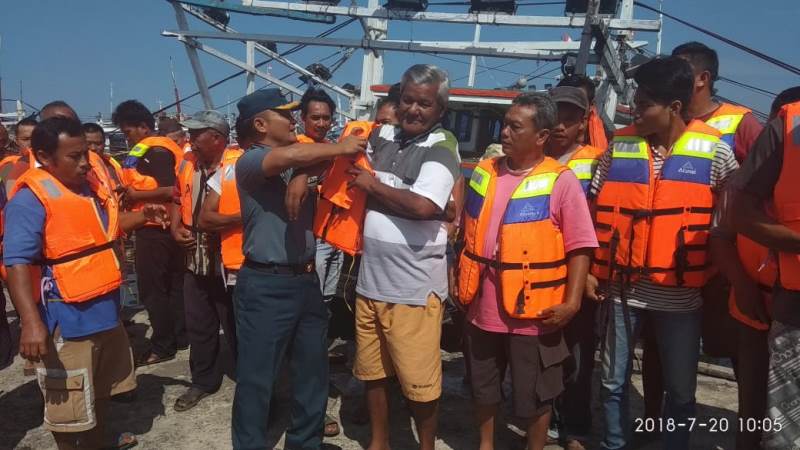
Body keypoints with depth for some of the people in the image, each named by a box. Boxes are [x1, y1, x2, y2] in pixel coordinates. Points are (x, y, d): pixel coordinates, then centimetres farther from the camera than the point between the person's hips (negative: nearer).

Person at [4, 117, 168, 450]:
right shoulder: (30, 198, -18)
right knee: (68, 405, 5)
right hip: (67, 318, -9)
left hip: (105, 308, 9)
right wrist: (31, 322, -36)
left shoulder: (89, 184, 7)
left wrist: (143, 216, 6)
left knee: (101, 387, 26)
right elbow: (17, 263, -26)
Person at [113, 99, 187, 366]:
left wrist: (134, 194, -14)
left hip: (154, 229, -10)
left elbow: (169, 190, -24)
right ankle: (181, 336, 26)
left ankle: (162, 346, 7)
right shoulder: (165, 146, 14)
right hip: (168, 226, 10)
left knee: (152, 289, 0)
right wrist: (134, 193, 6)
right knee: (175, 285, 15)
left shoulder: (154, 151, -15)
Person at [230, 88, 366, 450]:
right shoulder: (250, 161, -11)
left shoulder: (301, 162, 12)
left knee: (313, 371, 18)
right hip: (266, 286, -7)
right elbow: (289, 156, -29)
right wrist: (339, 148, -18)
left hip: (306, 280, 8)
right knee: (256, 377, 5)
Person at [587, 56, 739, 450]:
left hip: (681, 293, -1)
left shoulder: (714, 151, -4)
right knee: (613, 381, 13)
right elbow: (596, 213, 4)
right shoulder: (619, 146, -1)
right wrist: (589, 269, 0)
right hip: (624, 287, 1)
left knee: (680, 391, 13)